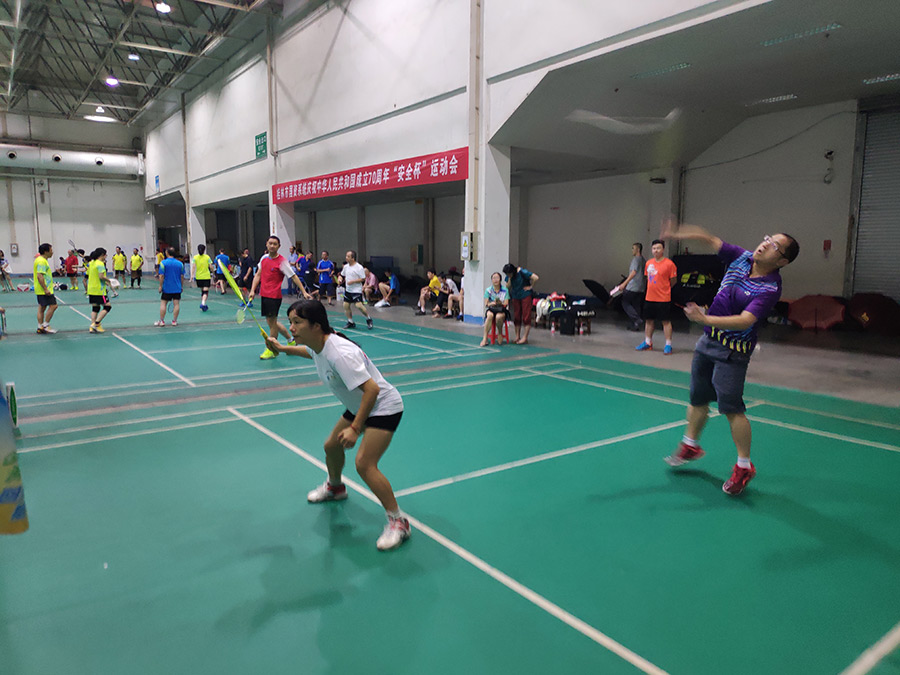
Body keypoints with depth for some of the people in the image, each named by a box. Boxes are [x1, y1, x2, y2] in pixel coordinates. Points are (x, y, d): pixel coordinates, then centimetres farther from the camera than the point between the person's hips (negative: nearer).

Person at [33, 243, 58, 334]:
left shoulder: (40, 259, 17)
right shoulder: (42, 261, -16)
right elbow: (39, 276, -24)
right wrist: (45, 289, -25)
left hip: (41, 290, 11)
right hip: (44, 290, -11)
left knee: (42, 308, 11)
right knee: (53, 306, -8)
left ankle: (40, 327, 15)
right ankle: (45, 325, -4)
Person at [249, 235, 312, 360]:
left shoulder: (282, 261, -10)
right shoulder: (264, 258, 9)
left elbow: (294, 277, -9)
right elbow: (258, 275, 15)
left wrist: (304, 292, -13)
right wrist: (252, 290, 5)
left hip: (274, 296, -7)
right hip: (264, 294, 7)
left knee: (272, 322, -2)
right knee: (271, 322, 13)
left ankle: (271, 350, 10)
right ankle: (290, 339, 31)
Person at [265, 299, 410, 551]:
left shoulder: (340, 353, -33)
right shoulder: (317, 344, -3)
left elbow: (372, 389, -35)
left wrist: (355, 429, -34)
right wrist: (282, 348, 20)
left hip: (384, 407, -10)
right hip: (359, 406, 10)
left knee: (364, 463, -20)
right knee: (332, 446, 20)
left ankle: (397, 521, -7)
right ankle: (335, 487, 52)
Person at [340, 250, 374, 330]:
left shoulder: (359, 267, -14)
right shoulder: (346, 266, 8)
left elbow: (363, 278, -14)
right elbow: (343, 275, 24)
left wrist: (352, 281, -20)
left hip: (356, 290, -7)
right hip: (348, 290, 7)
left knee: (359, 305, -18)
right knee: (346, 305, 5)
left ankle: (369, 319, 3)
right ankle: (350, 322, 19)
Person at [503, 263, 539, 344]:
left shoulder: (522, 272, -19)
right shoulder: (508, 276, -1)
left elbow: (536, 278, -23)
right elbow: (507, 287, -5)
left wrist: (531, 287, -14)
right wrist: (510, 278, -16)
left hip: (525, 296, -6)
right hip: (515, 296, 6)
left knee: (526, 317, -7)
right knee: (516, 317, 6)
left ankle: (525, 338, -8)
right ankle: (517, 337, 13)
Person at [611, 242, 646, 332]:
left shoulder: (636, 259, -11)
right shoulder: (644, 261, 17)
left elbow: (634, 272, -23)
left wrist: (624, 283, -28)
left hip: (632, 287, -9)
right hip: (641, 288, 9)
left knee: (625, 302, 0)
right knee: (636, 305, 10)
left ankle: (636, 319, -11)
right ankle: (635, 325, 10)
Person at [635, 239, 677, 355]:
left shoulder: (669, 264, -9)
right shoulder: (648, 263, 8)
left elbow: (673, 281, -2)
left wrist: (662, 289, 4)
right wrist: (653, 289, 11)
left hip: (664, 299, -6)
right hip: (650, 298, 6)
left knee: (666, 321, 0)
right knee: (649, 320, 13)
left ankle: (668, 345, 7)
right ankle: (648, 343, 26)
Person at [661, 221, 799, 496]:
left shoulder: (769, 289, -20)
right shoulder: (742, 258, 0)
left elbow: (745, 321, -32)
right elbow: (709, 238, 4)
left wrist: (705, 319, -39)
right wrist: (677, 233, -8)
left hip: (732, 350, -7)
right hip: (708, 341, 7)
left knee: (732, 407, -7)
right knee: (698, 399, 18)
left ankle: (744, 465, 11)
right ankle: (691, 445, 38)